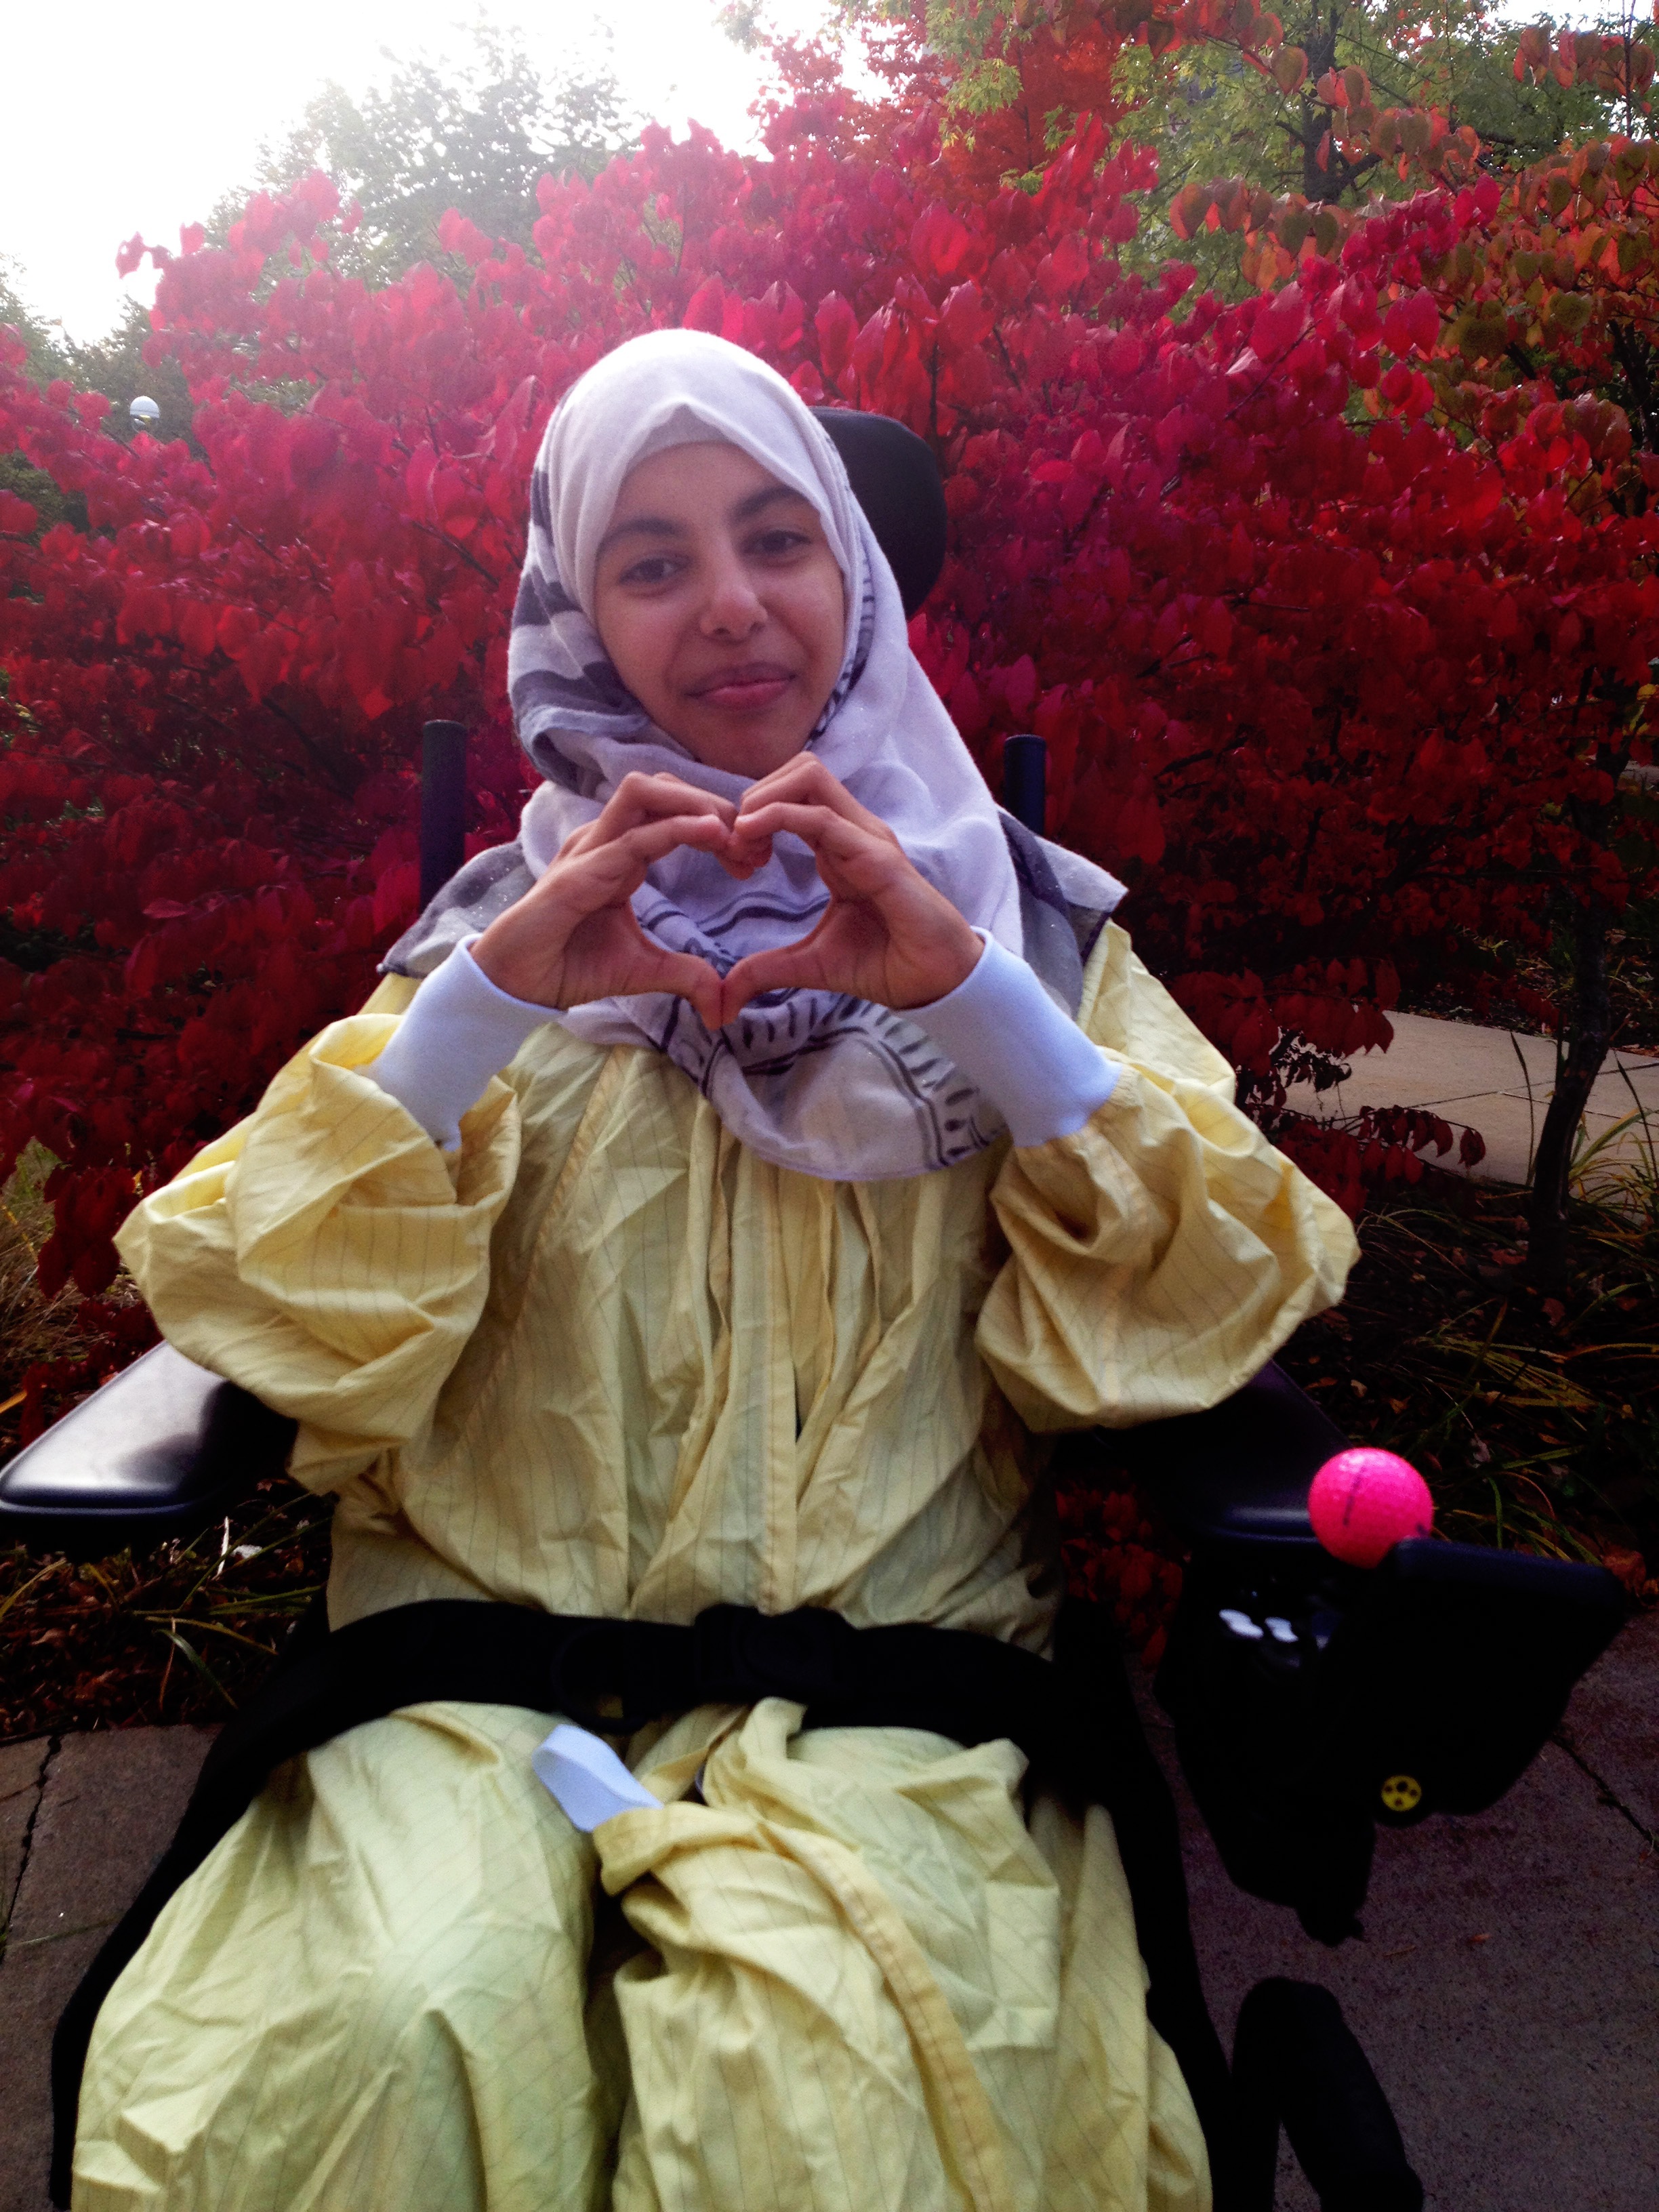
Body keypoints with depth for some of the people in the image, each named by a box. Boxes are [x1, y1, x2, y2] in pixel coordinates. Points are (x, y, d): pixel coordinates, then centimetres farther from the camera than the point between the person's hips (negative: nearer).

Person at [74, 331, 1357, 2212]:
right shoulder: (507, 923, 10)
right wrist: (487, 1001, -15)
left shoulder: (1008, 917, 10)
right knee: (393, 2024, -27)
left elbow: (1219, 1302, -2)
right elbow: (266, 1321, 0)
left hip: (879, 1644, 0)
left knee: (832, 2053, -28)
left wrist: (969, 992, -14)